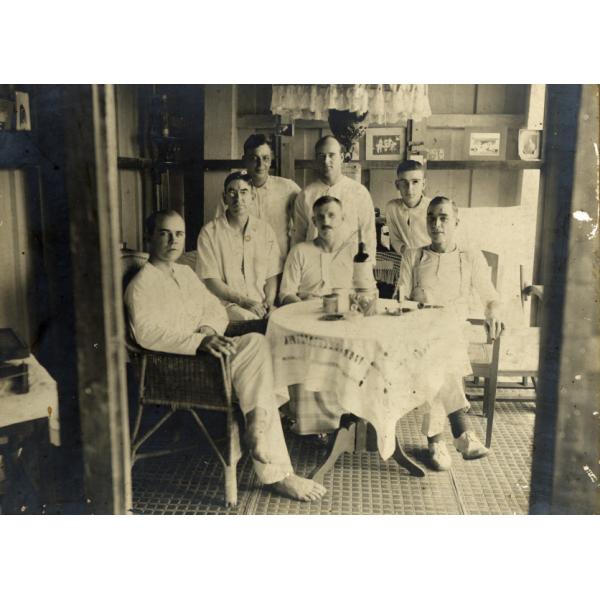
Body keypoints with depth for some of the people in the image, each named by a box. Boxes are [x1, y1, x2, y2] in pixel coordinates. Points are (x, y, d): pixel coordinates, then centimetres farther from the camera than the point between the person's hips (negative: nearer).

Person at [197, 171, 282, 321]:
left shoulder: (264, 229, 12)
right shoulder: (209, 232, 0)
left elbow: (272, 275, 11)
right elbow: (210, 281, -5)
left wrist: (269, 302, -8)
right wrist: (245, 301, -13)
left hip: (261, 305, 4)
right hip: (227, 304, -4)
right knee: (249, 319, -34)